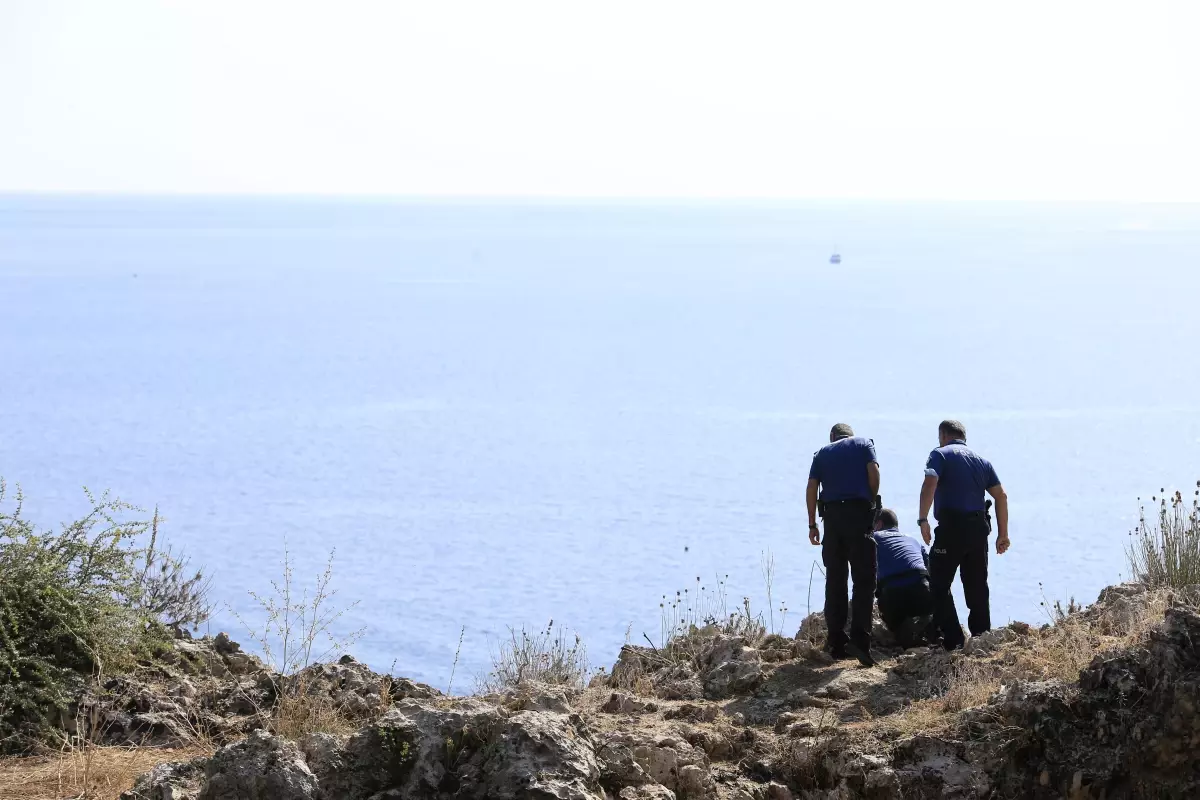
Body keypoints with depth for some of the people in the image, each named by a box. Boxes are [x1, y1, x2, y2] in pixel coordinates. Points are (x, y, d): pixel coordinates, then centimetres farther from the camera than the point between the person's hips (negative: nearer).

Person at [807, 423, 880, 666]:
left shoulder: (822, 453, 18)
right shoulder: (863, 444, 12)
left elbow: (811, 488, 7)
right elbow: (873, 473, -4)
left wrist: (812, 524, 10)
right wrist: (871, 502, 10)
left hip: (831, 514, 3)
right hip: (859, 512, -3)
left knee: (835, 580, 8)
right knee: (864, 579, -4)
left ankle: (837, 644, 8)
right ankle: (859, 640, -18)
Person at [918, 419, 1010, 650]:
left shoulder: (940, 455, 2)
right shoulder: (982, 460, 18)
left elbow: (929, 485, -17)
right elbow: (1001, 496, 12)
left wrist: (923, 520, -16)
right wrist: (1003, 534, 14)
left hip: (951, 527, -5)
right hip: (979, 527, 6)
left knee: (939, 585, 2)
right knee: (977, 587, 14)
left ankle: (953, 641, -6)